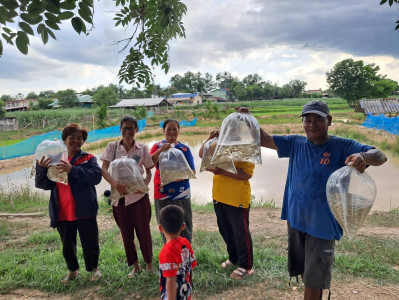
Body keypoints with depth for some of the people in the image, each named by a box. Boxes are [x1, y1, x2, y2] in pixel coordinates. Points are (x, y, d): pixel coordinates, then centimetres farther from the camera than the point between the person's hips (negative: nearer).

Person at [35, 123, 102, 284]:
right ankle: (72, 270, 40)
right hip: (62, 212, 3)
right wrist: (41, 169, -17)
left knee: (89, 242, 9)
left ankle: (93, 268, 32)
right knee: (67, 244, 18)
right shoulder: (54, 160, 7)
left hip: (84, 211, -3)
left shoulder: (88, 158, -1)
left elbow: (96, 176, -19)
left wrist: (72, 169, -28)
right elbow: (42, 184, 3)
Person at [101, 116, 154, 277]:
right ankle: (135, 266, 29)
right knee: (126, 233, 11)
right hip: (119, 197, 1)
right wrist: (115, 184, -26)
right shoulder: (112, 147, 1)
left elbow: (149, 171, 6)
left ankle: (149, 263, 25)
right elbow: (104, 169, -9)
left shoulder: (142, 148, 1)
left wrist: (145, 184, -15)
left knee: (143, 230, 4)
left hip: (139, 196, -1)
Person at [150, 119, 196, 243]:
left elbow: (193, 171, 3)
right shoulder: (158, 146, 5)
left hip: (182, 194, 0)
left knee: (185, 228, 5)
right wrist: (160, 150, -26)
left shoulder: (185, 148, 5)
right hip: (162, 194, 0)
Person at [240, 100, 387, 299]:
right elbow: (263, 140, 0)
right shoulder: (296, 143, 0)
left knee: (314, 280, 7)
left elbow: (380, 156, -21)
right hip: (295, 220, 4)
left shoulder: (342, 146, -11)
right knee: (306, 274, 22)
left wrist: (363, 157, -44)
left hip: (323, 224, -4)